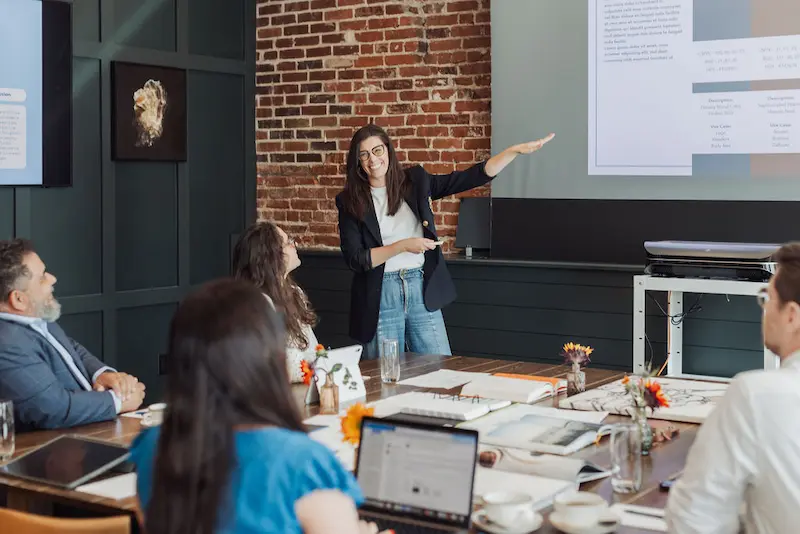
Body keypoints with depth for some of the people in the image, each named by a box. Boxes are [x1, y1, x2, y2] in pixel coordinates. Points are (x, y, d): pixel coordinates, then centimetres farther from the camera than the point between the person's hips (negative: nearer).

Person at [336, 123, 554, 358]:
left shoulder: (415, 182, 4)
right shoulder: (350, 202, -2)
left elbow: (473, 177, 0)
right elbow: (354, 259, -9)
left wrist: (516, 150, -8)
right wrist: (403, 246, -17)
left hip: (423, 290, 2)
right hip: (381, 295, -2)